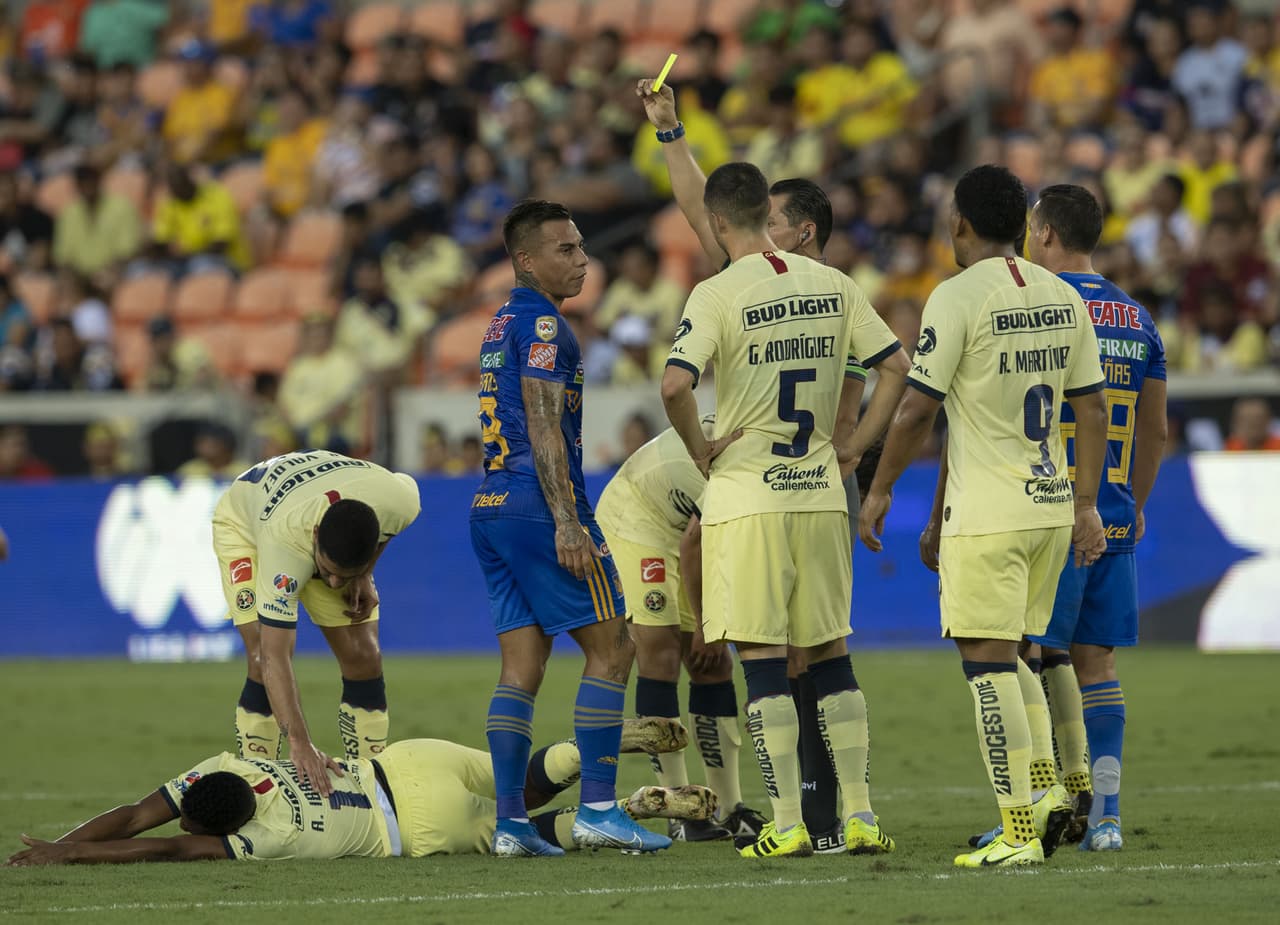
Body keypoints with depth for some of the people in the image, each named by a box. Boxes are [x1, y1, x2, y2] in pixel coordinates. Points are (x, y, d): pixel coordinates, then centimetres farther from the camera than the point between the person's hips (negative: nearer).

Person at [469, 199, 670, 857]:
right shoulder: (543, 324, -10)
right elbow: (543, 427, -17)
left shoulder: (503, 325, 20)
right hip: (538, 507, -9)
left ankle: (510, 821, 2)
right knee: (611, 648, -2)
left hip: (490, 507, 9)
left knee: (522, 667, 7)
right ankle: (597, 809, -6)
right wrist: (567, 523, -20)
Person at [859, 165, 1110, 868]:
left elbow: (917, 408, -12)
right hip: (1051, 504, 7)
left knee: (988, 661, -4)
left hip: (987, 513, -7)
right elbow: (1091, 409, 11)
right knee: (1008, 655, 21)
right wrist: (1087, 507, 17)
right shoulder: (1063, 297, 9)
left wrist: (879, 492, -1)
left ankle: (1020, 833, -7)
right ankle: (1046, 790, 12)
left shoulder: (958, 296, -11)